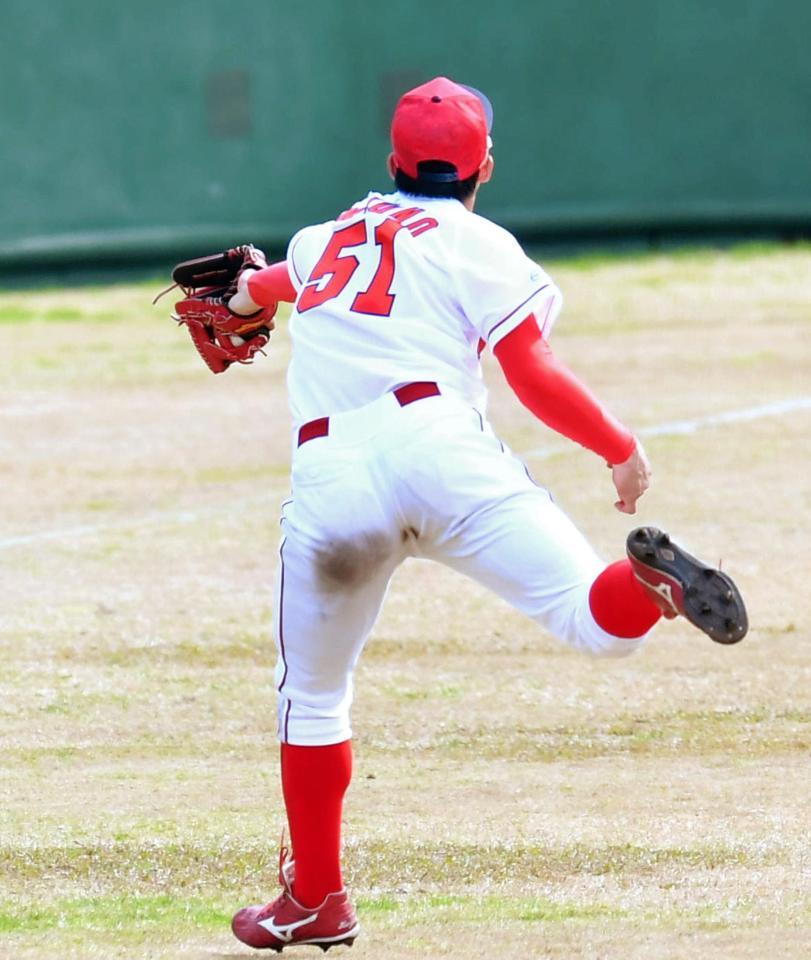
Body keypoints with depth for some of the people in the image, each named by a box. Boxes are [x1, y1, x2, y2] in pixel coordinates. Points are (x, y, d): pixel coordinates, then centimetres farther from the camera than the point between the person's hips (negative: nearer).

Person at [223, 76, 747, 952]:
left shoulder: (329, 238, 27)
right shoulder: (475, 245, 13)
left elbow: (292, 271, 53)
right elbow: (533, 377, 3)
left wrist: (252, 290, 76)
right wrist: (621, 450, 16)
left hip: (327, 480, 3)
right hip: (435, 446, -3)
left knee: (311, 697, 19)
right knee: (597, 623, -11)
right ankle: (645, 578, -45)